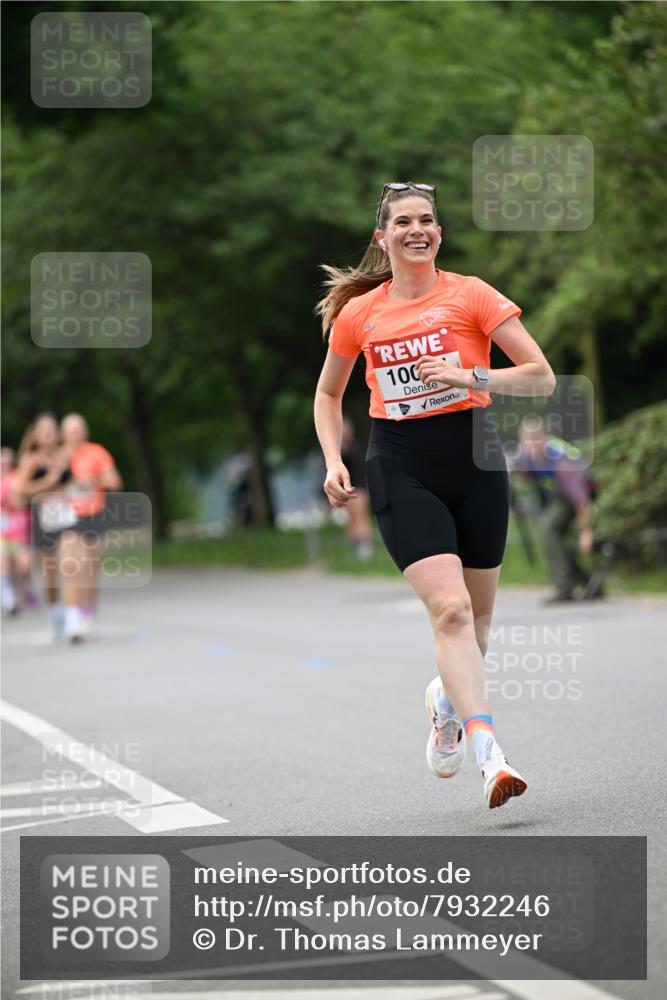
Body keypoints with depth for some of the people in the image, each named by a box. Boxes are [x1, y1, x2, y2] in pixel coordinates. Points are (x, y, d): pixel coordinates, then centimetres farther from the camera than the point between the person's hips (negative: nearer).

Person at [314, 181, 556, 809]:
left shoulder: (471, 295, -1)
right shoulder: (358, 314, 5)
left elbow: (542, 378, -5)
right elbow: (328, 393, 21)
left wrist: (471, 376, -19)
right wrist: (333, 462, 6)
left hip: (474, 461, 1)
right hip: (400, 469, -1)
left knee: (476, 617, 10)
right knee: (449, 607, -19)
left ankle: (446, 698, 43)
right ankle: (489, 756, -23)